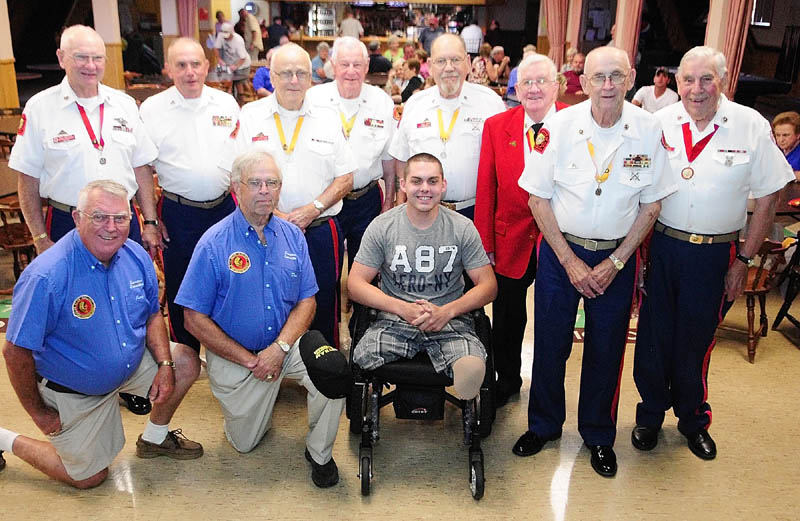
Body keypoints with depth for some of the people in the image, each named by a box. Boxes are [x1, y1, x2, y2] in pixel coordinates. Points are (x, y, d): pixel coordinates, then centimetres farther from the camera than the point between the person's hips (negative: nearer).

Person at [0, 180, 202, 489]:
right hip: (71, 391, -5)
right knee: (89, 477, 5)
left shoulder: (136, 257, -12)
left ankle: (154, 438, 17)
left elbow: (152, 314, 3)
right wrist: (38, 413, -14)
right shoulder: (46, 277, -31)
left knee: (186, 363, -6)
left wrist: (165, 364, -11)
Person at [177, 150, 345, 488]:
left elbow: (307, 301, -1)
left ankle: (319, 453, -1)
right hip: (233, 354, -2)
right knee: (245, 442, 10)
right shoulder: (214, 243, -13)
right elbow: (195, 320, -13)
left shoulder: (292, 236, -2)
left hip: (286, 343, 2)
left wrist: (280, 349, -17)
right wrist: (249, 360, -14)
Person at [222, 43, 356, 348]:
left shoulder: (328, 119, 8)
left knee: (322, 310, 6)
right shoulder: (249, 117, 4)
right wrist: (273, 215, -11)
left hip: (320, 231, 1)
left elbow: (345, 179, 6)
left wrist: (312, 209, -9)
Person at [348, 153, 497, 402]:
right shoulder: (382, 227, 2)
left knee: (472, 368, -30)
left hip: (450, 320, 0)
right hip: (395, 319, 0)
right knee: (363, 358, -31)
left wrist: (447, 311, -13)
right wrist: (403, 308, -14)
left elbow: (488, 286, 4)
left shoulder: (463, 228, 3)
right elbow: (356, 284, 0)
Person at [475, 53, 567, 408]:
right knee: (507, 316, 16)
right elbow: (486, 189, -1)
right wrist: (484, 243, -2)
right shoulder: (496, 126, -1)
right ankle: (507, 381, 40)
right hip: (510, 241, 2)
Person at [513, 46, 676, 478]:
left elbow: (650, 205, -2)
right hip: (561, 251, 0)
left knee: (606, 349, 11)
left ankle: (598, 435, 32)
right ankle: (543, 426, 32)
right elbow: (538, 199, -6)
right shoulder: (558, 127, -11)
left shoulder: (649, 131, -9)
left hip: (617, 255, 1)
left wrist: (615, 262, -8)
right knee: (550, 343, 9)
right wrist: (570, 261, -9)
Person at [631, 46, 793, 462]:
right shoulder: (659, 123, -3)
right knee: (653, 334, 11)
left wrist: (744, 260, -3)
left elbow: (768, 197, -1)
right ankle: (650, 413, 34)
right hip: (659, 245, 1)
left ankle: (693, 418, 37)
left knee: (696, 339, 13)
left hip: (715, 253, -1)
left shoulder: (752, 127, -6)